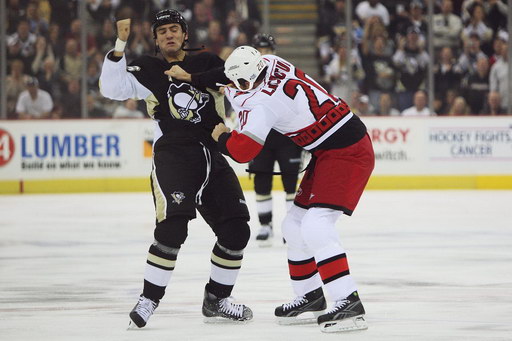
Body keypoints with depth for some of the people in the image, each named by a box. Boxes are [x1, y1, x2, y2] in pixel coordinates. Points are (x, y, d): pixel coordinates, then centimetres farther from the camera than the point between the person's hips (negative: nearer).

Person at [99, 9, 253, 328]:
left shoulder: (208, 64, 11)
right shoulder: (148, 69, 3)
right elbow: (112, 87, -10)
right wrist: (120, 45, -17)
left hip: (213, 158, 4)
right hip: (173, 156, -4)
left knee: (236, 229, 1)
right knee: (173, 227, -23)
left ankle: (216, 300, 18)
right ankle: (149, 300, -13)